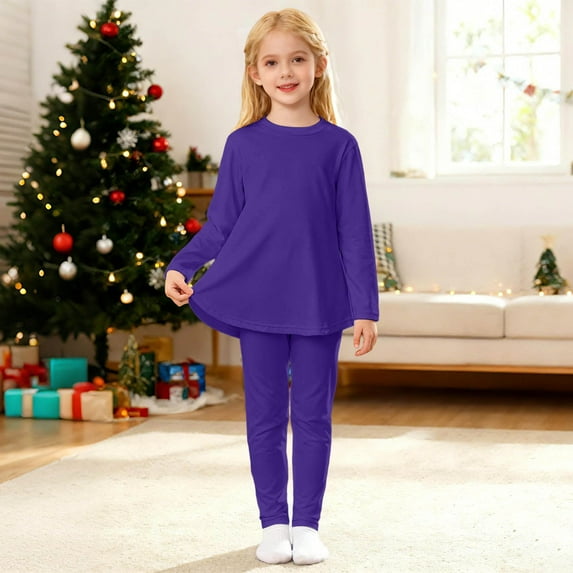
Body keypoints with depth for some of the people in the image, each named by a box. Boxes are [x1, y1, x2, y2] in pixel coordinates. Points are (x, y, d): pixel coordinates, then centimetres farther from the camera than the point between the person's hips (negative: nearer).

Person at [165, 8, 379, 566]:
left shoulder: (337, 145, 1)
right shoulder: (242, 144, 3)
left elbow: (355, 233, 1)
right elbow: (219, 225, 7)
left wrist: (365, 308, -3)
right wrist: (180, 266, -9)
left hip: (319, 304, -1)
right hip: (257, 302, 1)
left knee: (312, 416, 6)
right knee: (265, 417, 8)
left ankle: (306, 525, 18)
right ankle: (273, 524, 20)